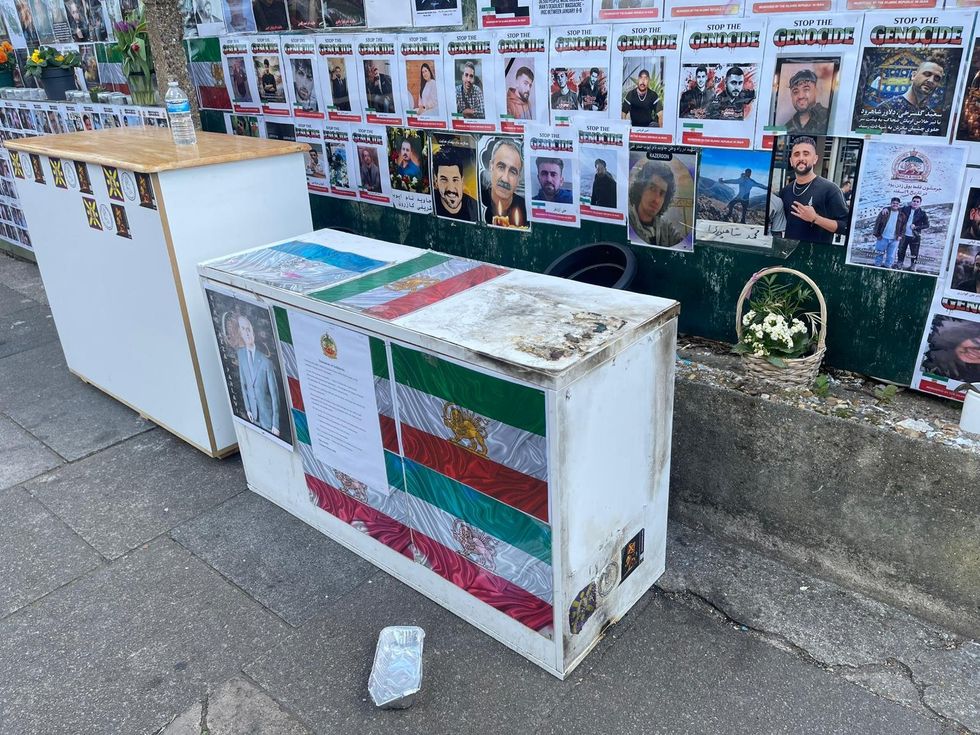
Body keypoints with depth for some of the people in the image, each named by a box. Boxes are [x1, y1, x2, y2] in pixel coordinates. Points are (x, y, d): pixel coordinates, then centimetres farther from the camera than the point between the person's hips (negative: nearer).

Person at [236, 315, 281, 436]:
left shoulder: (266, 361, -19)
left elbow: (274, 393, -15)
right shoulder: (240, 354, -5)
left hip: (267, 412, -4)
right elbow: (243, 383, 7)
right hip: (253, 412, 4)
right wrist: (247, 408, 6)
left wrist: (276, 424, -15)